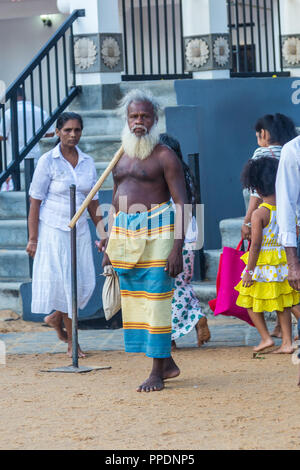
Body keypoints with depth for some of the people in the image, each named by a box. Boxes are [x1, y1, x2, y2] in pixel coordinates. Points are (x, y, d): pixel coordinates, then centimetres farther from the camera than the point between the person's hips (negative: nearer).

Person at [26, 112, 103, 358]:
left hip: (80, 230, 5)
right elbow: (35, 201, -8)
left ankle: (55, 317, 28)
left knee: (85, 284, 1)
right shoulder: (48, 161, -7)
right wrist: (33, 239, -11)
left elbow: (93, 201, 14)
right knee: (66, 283, -4)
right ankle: (72, 342, 6)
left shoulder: (88, 162, 7)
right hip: (54, 229, -5)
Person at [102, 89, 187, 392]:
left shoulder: (164, 156, -6)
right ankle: (168, 364, 20)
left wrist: (177, 248, -18)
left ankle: (157, 373, 0)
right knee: (134, 300, 8)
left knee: (156, 299, -6)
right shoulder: (121, 156, 15)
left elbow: (181, 203, -10)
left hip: (156, 231, -7)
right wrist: (109, 248, 17)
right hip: (124, 233, 7)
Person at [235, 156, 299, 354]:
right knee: (283, 304, 13)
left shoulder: (259, 214, -17)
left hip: (263, 263, -6)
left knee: (251, 302, 11)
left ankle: (266, 338, 6)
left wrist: (249, 271, -13)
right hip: (284, 261, 6)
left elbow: (256, 245, -18)